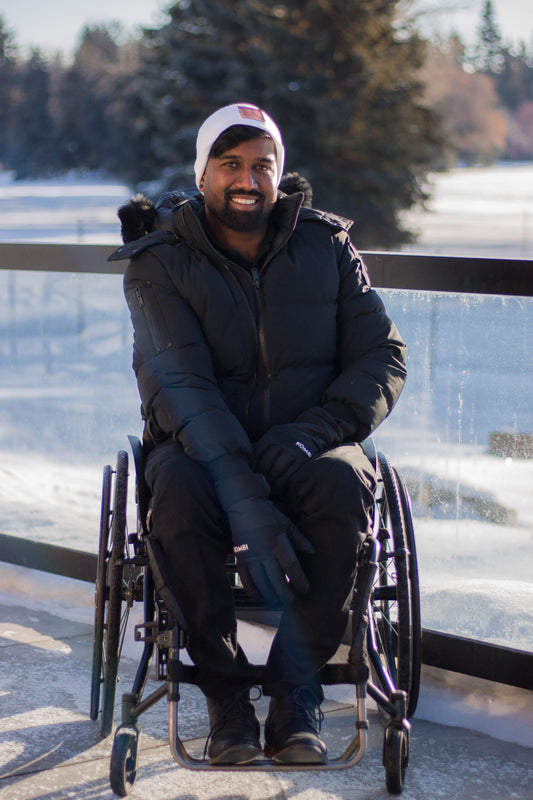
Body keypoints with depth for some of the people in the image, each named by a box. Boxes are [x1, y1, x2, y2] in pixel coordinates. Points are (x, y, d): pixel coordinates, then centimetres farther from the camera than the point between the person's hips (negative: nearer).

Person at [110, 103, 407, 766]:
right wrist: (244, 501, -31)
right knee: (179, 486, -35)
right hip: (203, 446, -1)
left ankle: (297, 691, -20)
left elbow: (383, 357, 1)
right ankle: (225, 693, -19)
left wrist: (312, 432, -19)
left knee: (343, 482, -33)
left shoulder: (327, 248, 5)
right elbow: (180, 386, -17)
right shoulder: (160, 264, -3)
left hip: (305, 452, 1)